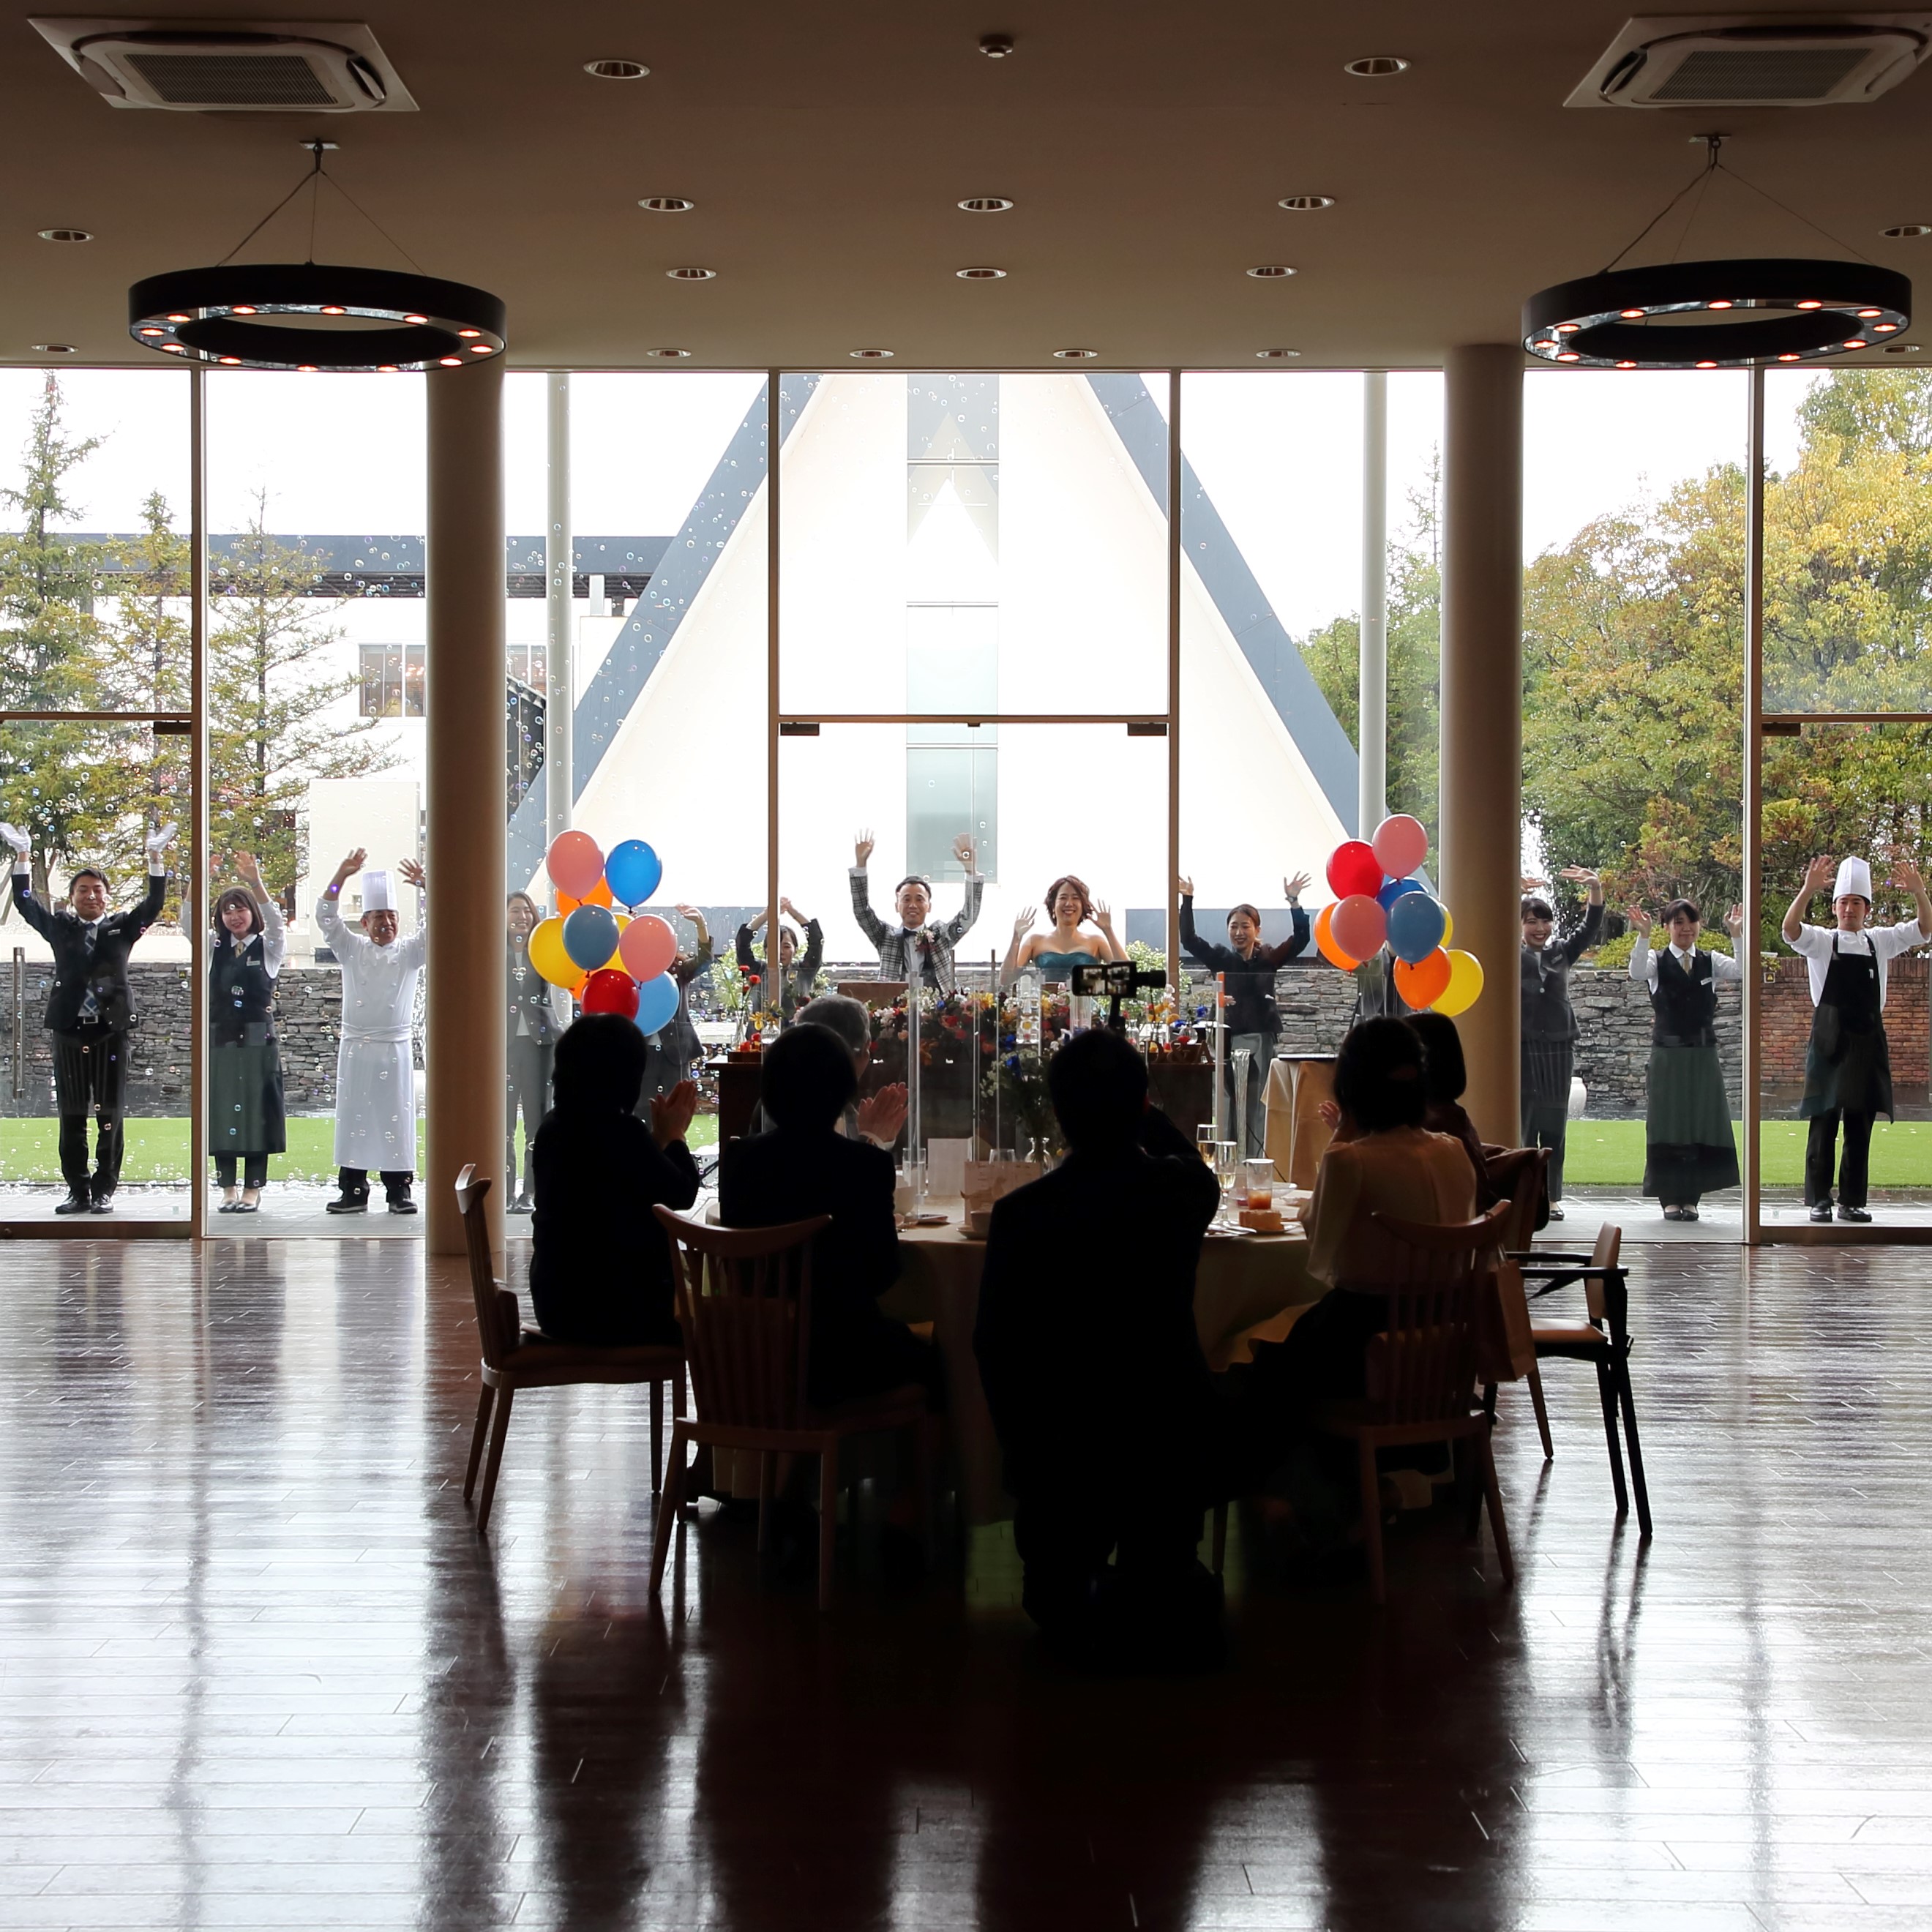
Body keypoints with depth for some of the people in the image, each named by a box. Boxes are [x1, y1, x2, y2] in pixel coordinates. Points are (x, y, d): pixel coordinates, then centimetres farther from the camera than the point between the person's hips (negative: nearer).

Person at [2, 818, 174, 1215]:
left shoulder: (122, 928, 10)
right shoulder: (60, 929, 11)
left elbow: (154, 904, 3)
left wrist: (155, 858, -6)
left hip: (111, 1031, -1)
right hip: (69, 1031, 1)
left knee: (110, 1116, 0)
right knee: (71, 1117, 2)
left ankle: (104, 1191, 5)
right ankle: (78, 1193, 6)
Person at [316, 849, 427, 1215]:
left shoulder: (409, 952, 7)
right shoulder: (351, 949, 8)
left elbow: (434, 923, -5)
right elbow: (326, 916, -3)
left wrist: (425, 885, -21)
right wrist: (342, 875, -16)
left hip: (395, 1048, -1)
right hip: (356, 1047, 1)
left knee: (396, 1118, -1)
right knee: (353, 1117, 1)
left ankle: (399, 1190, 2)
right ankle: (353, 1191, 5)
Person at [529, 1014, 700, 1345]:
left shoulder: (554, 1127, 3)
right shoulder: (620, 1133, -22)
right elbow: (682, 1193, -8)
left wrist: (659, 1138, 15)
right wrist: (674, 1136, 8)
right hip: (610, 1310, -8)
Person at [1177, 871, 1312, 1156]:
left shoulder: (1268, 958, 6)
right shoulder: (1221, 959, 6)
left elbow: (1300, 939, -5)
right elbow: (1189, 940, -3)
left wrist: (1294, 903, -17)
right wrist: (1187, 901, -11)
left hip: (1262, 1041, 0)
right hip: (1229, 1041, 0)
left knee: (1257, 1111, 1)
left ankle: (1255, 1163, 4)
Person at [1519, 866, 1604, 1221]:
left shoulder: (1562, 952, 13)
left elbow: (1591, 928, 4)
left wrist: (1596, 889, -12)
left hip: (1559, 1047, 3)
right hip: (1521, 1046, -3)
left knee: (1554, 1125, 5)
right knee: (1522, 1122, -4)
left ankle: (1552, 1198, 10)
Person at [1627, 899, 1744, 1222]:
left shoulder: (1711, 962, 6)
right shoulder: (1657, 961, 0)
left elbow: (1743, 972, -12)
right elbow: (1637, 973, -23)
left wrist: (1737, 935, -25)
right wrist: (1643, 936, -36)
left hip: (1703, 1055, 2)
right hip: (1667, 1055, -2)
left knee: (1702, 1127, 2)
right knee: (1667, 1127, 0)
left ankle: (1691, 1197, 11)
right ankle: (1671, 1198, 6)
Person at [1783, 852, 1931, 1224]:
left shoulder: (1879, 941, 11)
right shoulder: (1821, 941, 2)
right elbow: (1790, 929, -16)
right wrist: (1808, 889, -32)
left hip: (1867, 1041, 3)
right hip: (1829, 1041, -3)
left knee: (1861, 1123, 5)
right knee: (1824, 1120, -3)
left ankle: (1852, 1201, 11)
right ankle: (1819, 1200, 2)